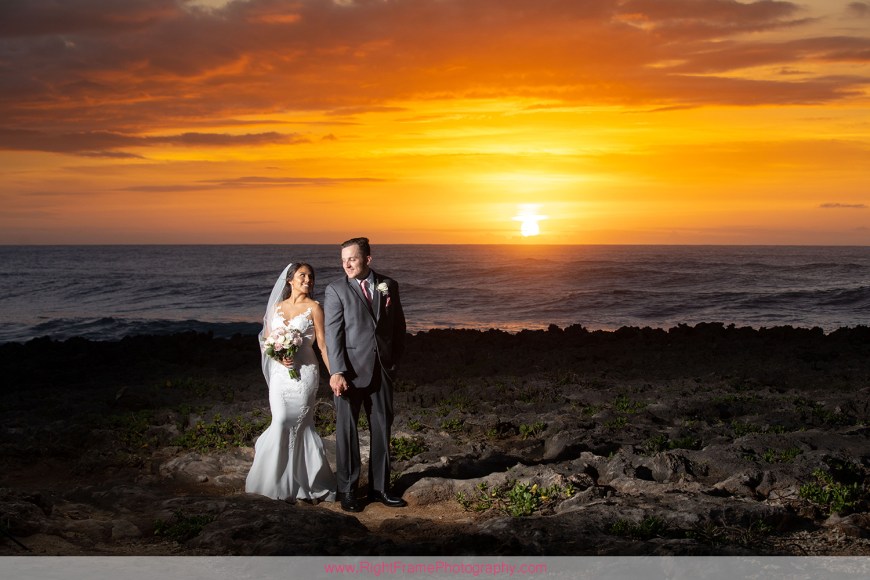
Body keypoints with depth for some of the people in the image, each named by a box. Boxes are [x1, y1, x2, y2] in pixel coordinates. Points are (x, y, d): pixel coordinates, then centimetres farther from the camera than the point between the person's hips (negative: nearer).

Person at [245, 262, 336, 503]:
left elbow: (323, 344, -5)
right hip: (280, 373, 3)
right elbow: (266, 342, 13)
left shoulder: (313, 308, 0)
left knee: (295, 424, -4)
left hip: (304, 373, -3)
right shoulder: (277, 307, 12)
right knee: (283, 423, 0)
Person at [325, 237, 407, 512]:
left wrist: (394, 360, 8)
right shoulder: (336, 290, -4)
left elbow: (399, 326, 13)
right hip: (351, 371, -3)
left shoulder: (388, 285, 6)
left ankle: (379, 487, 22)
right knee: (346, 431, 4)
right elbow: (332, 333, -10)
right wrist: (337, 372, -18)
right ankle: (347, 491, 14)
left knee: (382, 430, 10)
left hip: (382, 370, 4)